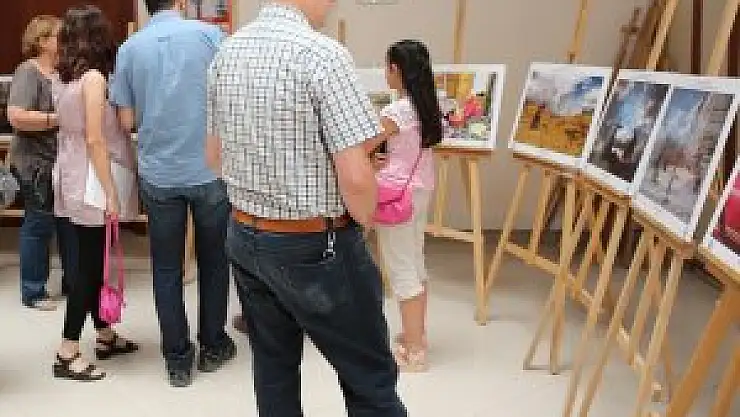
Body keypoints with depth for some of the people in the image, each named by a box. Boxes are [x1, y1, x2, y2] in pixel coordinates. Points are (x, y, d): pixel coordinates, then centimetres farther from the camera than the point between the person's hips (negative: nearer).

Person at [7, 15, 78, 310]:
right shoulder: (28, 72, -13)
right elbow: (16, 117, -24)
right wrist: (60, 119, -23)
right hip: (37, 164, -7)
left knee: (70, 222, 13)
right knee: (39, 225, 2)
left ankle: (72, 281, 26)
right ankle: (32, 292, 15)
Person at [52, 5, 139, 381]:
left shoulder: (67, 78, 9)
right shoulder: (94, 77, -15)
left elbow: (75, 132, 11)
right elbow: (95, 140, -19)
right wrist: (111, 192, -18)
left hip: (74, 179, 8)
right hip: (93, 182, -8)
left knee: (94, 261, 16)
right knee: (90, 265, -2)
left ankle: (105, 336, 28)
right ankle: (67, 354, 4)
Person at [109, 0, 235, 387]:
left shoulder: (130, 48, 2)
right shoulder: (209, 34, -4)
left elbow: (127, 120, 2)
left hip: (158, 174, 1)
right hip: (209, 169, -1)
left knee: (167, 268, 11)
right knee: (213, 261, 15)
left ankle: (178, 358, 17)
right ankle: (213, 346, 26)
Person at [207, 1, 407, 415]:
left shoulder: (226, 52, 4)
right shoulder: (323, 54, -20)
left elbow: (215, 155, 13)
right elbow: (355, 177, -23)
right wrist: (363, 221, -4)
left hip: (244, 238, 7)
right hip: (316, 246, -7)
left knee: (274, 372, 19)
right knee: (371, 381, 8)